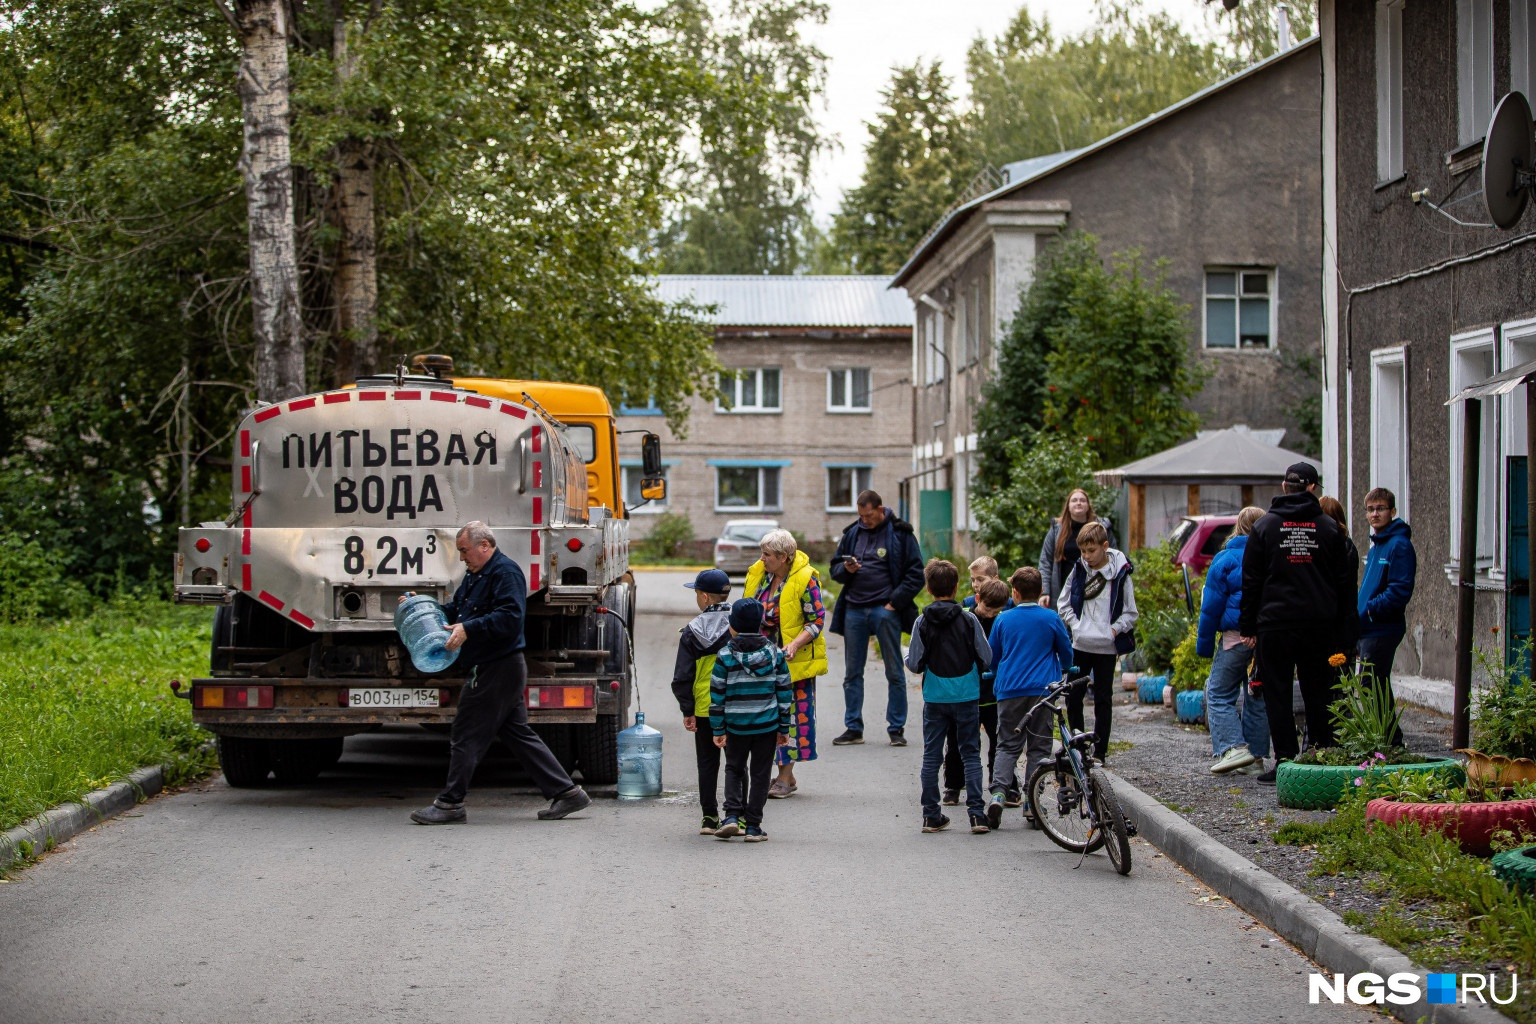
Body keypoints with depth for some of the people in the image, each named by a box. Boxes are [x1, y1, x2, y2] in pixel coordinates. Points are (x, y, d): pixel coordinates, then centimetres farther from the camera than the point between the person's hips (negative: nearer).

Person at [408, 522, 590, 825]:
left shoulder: (505, 572, -14)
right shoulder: (476, 575, 19)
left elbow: (509, 618, -25)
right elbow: (455, 611, 24)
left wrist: (468, 629, -28)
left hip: (497, 671, -11)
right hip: (492, 670, 11)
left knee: (466, 736, -4)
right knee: (518, 733, 11)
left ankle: (450, 803, 4)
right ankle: (566, 792, 12)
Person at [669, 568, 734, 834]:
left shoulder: (691, 632, -4)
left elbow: (682, 677, -4)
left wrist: (687, 710, 3)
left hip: (703, 709, 0)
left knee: (707, 763, 11)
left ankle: (709, 817, 12)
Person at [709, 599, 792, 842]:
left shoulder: (725, 656, -7)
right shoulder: (775, 653, -1)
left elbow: (717, 695, -6)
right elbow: (784, 692, 2)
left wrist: (718, 729, 2)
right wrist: (784, 728, 9)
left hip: (735, 725, -1)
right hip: (767, 726, 1)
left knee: (734, 769, 17)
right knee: (759, 774, 9)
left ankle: (732, 815, 1)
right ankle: (753, 826, 9)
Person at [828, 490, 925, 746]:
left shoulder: (900, 533, -1)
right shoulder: (852, 533, 11)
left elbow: (916, 573, -3)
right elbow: (835, 568, 18)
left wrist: (896, 601, -10)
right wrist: (846, 569, -5)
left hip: (885, 609, -4)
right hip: (854, 609, 4)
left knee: (894, 672, 1)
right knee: (852, 672, 6)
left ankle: (896, 728, 7)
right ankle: (853, 728, 13)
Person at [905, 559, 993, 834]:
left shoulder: (923, 622, -5)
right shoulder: (968, 619, -7)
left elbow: (914, 663, -5)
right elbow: (986, 658, -4)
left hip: (934, 697, 1)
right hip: (966, 696, 0)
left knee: (931, 756, 9)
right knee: (970, 754, 5)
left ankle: (931, 814, 10)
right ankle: (977, 813, -2)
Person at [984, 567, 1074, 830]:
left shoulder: (1003, 619, 5)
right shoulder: (1051, 618, 2)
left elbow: (990, 657, 14)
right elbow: (1066, 653, 11)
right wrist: (1064, 671, 33)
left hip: (1009, 690, 1)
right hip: (1042, 690, -1)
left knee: (1008, 745, 6)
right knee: (1038, 747, 5)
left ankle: (998, 792, -15)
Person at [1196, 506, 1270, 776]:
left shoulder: (1226, 559, -4)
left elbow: (1211, 606, -3)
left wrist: (1204, 644, 3)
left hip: (1238, 636, -4)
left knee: (1219, 693, 2)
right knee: (1259, 697, 13)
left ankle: (1233, 747, -13)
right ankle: (1256, 756, 14)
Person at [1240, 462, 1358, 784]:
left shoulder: (1264, 525, 1)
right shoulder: (1329, 527, 4)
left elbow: (1251, 580, 1)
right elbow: (1345, 583, 6)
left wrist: (1248, 626, 6)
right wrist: (1344, 632, 11)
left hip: (1276, 624, -2)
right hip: (1319, 624, 2)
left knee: (1277, 694, 3)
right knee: (1318, 695, 8)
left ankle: (1286, 761, 0)